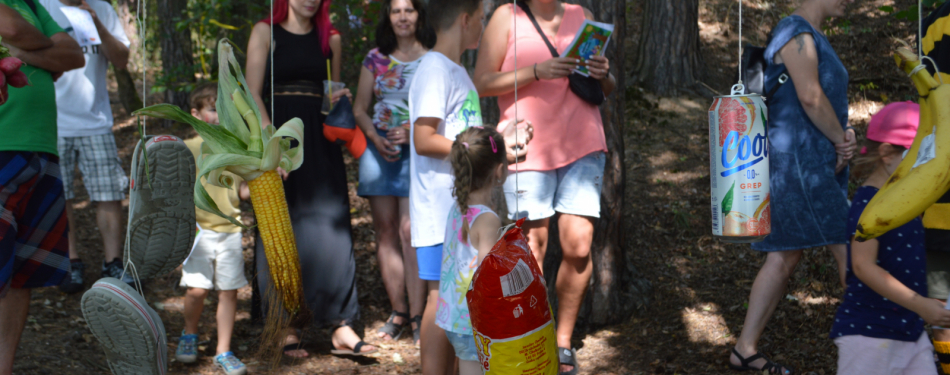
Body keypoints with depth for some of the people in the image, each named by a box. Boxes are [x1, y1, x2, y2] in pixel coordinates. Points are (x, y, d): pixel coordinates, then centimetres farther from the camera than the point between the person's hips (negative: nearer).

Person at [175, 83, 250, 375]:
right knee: (197, 288, -8)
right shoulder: (188, 149, 1)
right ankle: (189, 335, 21)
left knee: (229, 290, 1)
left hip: (230, 230, 2)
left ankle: (223, 351, 12)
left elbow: (244, 191, 9)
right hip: (200, 230, -2)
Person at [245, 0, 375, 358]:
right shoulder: (266, 32, 2)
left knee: (329, 227, -3)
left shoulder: (331, 38, 12)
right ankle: (285, 328, 7)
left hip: (320, 141, 3)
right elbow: (253, 94, -5)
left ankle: (341, 326, -2)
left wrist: (338, 99, -3)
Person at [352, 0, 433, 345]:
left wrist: (415, 131, -14)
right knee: (385, 231, 2)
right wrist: (375, 138, -4)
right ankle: (398, 313, 10)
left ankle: (417, 317, -9)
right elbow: (360, 108, 14)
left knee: (410, 230, -12)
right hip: (379, 148, 3)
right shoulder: (376, 58, 12)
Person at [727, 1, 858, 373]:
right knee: (850, 250, -6)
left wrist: (844, 134, 2)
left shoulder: (813, 38, 21)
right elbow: (810, 96, -20)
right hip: (797, 162, -10)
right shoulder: (796, 32, -11)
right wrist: (840, 139, -7)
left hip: (817, 163, 10)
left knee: (784, 258, 9)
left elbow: (830, 99, 21)